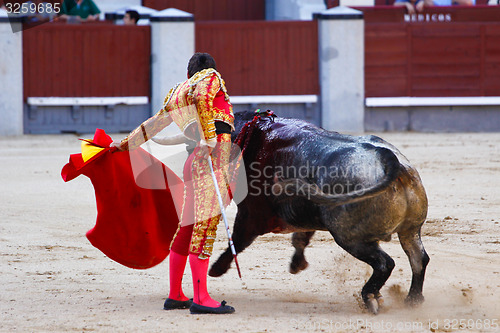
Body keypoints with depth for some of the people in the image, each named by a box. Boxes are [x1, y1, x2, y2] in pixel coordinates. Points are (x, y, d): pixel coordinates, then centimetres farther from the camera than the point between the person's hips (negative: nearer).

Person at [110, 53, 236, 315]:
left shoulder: (177, 94, 25)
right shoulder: (211, 77, 7)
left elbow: (154, 123, 36)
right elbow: (201, 98, -15)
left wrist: (127, 144, 49)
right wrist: (208, 137, -22)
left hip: (196, 160, 8)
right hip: (216, 151, -8)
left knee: (188, 227, 13)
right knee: (206, 224, -12)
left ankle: (175, 295, 19)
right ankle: (200, 298, -17)